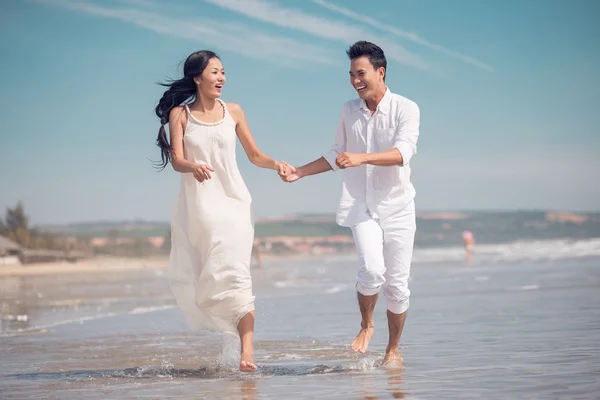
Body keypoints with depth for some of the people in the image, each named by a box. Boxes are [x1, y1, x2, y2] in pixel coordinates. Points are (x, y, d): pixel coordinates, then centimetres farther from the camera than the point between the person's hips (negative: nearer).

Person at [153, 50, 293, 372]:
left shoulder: (233, 112, 6)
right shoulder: (180, 114, 1)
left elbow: (254, 155, 12)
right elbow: (177, 160, -8)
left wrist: (275, 164, -8)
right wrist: (194, 167, -30)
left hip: (231, 201, -1)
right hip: (196, 203, 1)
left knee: (233, 273, -15)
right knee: (188, 276, 5)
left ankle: (247, 352, -21)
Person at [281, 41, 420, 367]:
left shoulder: (405, 109, -7)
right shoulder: (349, 111, 6)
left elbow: (403, 152, -23)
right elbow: (336, 155, 19)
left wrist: (362, 157, -35)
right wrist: (300, 172, 10)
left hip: (397, 206, -1)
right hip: (361, 205, 2)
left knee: (397, 283, 2)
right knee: (372, 268, -21)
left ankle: (393, 350, 20)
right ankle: (366, 325, 6)